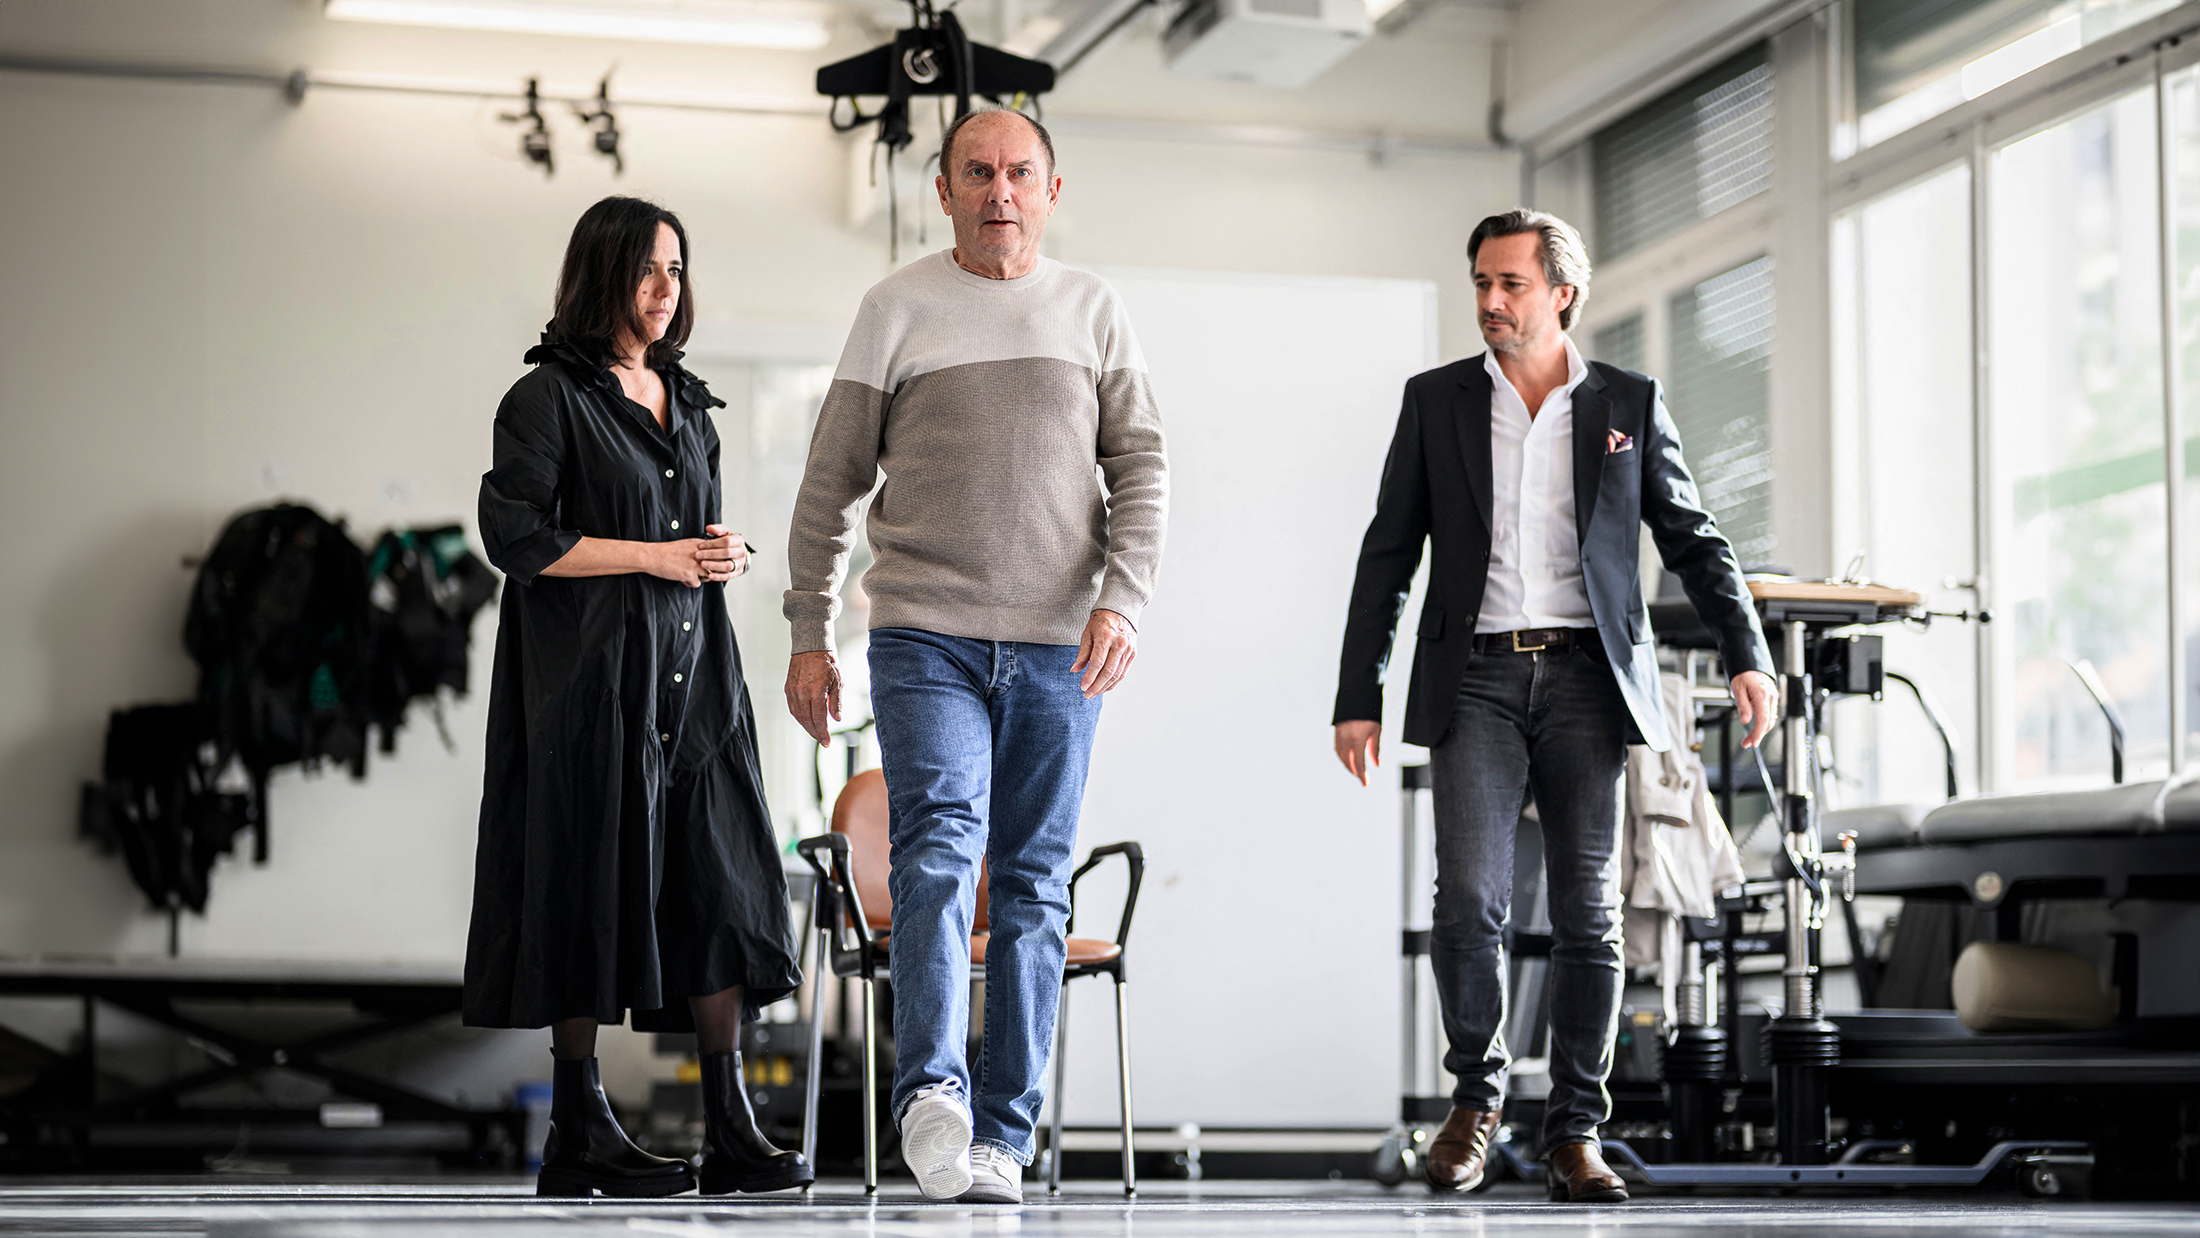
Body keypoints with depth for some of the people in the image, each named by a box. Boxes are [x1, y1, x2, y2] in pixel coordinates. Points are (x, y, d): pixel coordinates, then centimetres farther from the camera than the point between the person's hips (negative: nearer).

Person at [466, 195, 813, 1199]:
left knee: (719, 881, -2)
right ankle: (579, 1132, 5)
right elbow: (516, 536, -12)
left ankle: (730, 1130, -2)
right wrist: (655, 556, -13)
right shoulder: (549, 395, -4)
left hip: (693, 669, 6)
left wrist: (725, 555, 3)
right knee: (595, 882, -3)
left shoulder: (688, 402, 18)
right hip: (591, 673, -6)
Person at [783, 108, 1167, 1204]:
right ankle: (931, 1093, -27)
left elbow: (1141, 469, 7)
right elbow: (831, 482, 8)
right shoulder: (897, 309, 5)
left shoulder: (1092, 311, 10)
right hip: (925, 633, -2)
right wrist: (809, 636, 4)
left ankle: (1001, 1135, 7)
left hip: (1058, 645, 2)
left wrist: (1122, 601, -8)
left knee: (1032, 886, 3)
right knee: (939, 846, -20)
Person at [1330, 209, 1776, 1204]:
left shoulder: (1630, 404, 8)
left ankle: (1575, 1132, 8)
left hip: (1587, 678, 0)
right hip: (1477, 677, 0)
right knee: (1468, 897, -14)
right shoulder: (1437, 401, 9)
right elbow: (1388, 554, 10)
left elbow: (1693, 541, 9)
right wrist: (1358, 695, 5)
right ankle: (1476, 1094, 6)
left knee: (1588, 915, -1)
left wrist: (1746, 655, -4)